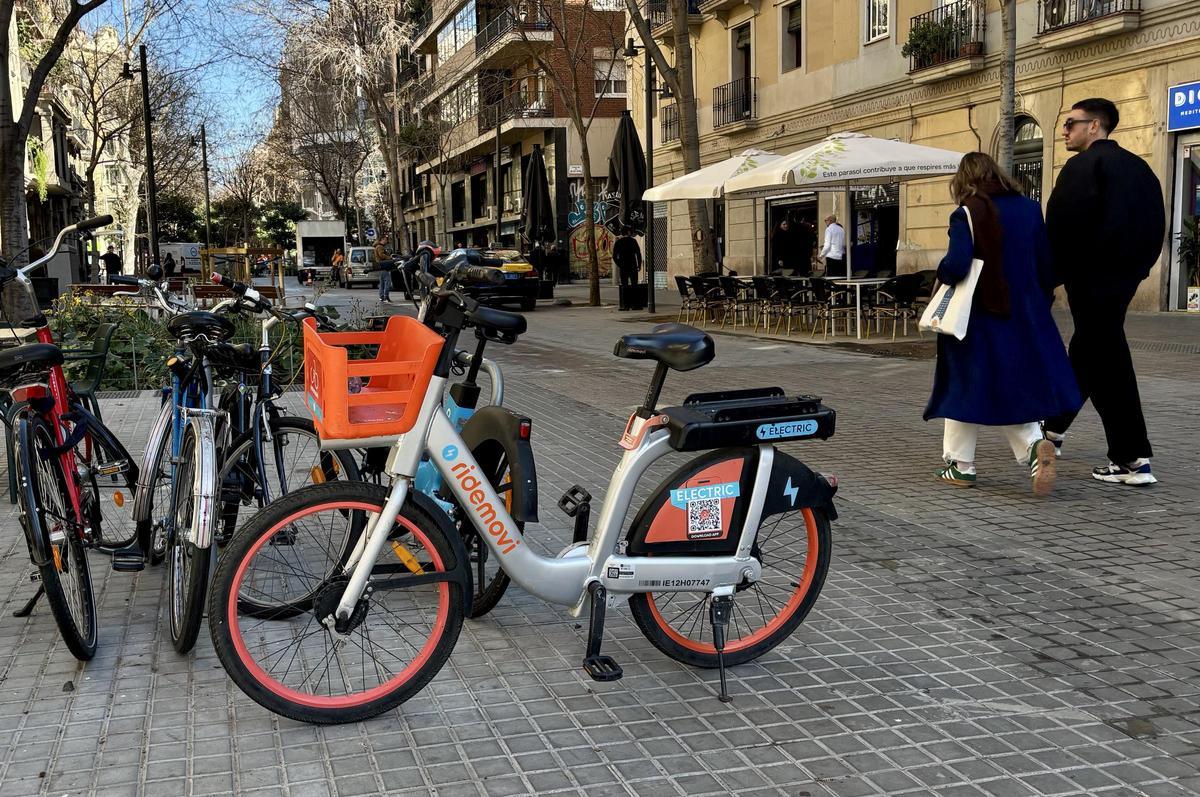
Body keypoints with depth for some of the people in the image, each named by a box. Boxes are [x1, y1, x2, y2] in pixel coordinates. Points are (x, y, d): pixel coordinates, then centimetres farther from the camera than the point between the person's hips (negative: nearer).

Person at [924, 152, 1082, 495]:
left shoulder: (967, 215, -12)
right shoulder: (1030, 209, 3)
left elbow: (956, 267, -23)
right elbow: (1046, 267, 5)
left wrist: (942, 274, -1)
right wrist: (1041, 305, 17)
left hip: (979, 319, -4)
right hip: (1025, 318, 4)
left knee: (965, 387, 10)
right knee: (1015, 387, 15)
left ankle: (960, 465, 16)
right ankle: (1034, 445, -9)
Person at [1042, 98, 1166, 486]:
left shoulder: (1082, 166, -13)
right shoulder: (1137, 166, 12)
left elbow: (1063, 227, -18)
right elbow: (1155, 226, 15)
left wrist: (1050, 275, -9)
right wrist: (1136, 267, 19)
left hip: (1091, 278, -9)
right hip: (1124, 275, 9)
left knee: (1107, 364, -5)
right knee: (1087, 351, 21)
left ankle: (1133, 461, -4)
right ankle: (1054, 427, 38)